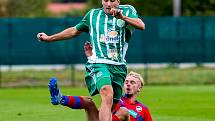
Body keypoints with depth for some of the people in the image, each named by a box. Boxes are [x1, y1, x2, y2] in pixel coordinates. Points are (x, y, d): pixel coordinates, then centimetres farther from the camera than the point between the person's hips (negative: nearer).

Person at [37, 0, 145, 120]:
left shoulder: (127, 11, 11)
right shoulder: (93, 15, 17)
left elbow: (141, 26, -8)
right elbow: (75, 31, 31)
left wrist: (122, 17, -25)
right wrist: (49, 38, 31)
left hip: (119, 67, 2)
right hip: (98, 63, -2)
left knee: (113, 104, 3)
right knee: (107, 95, -29)